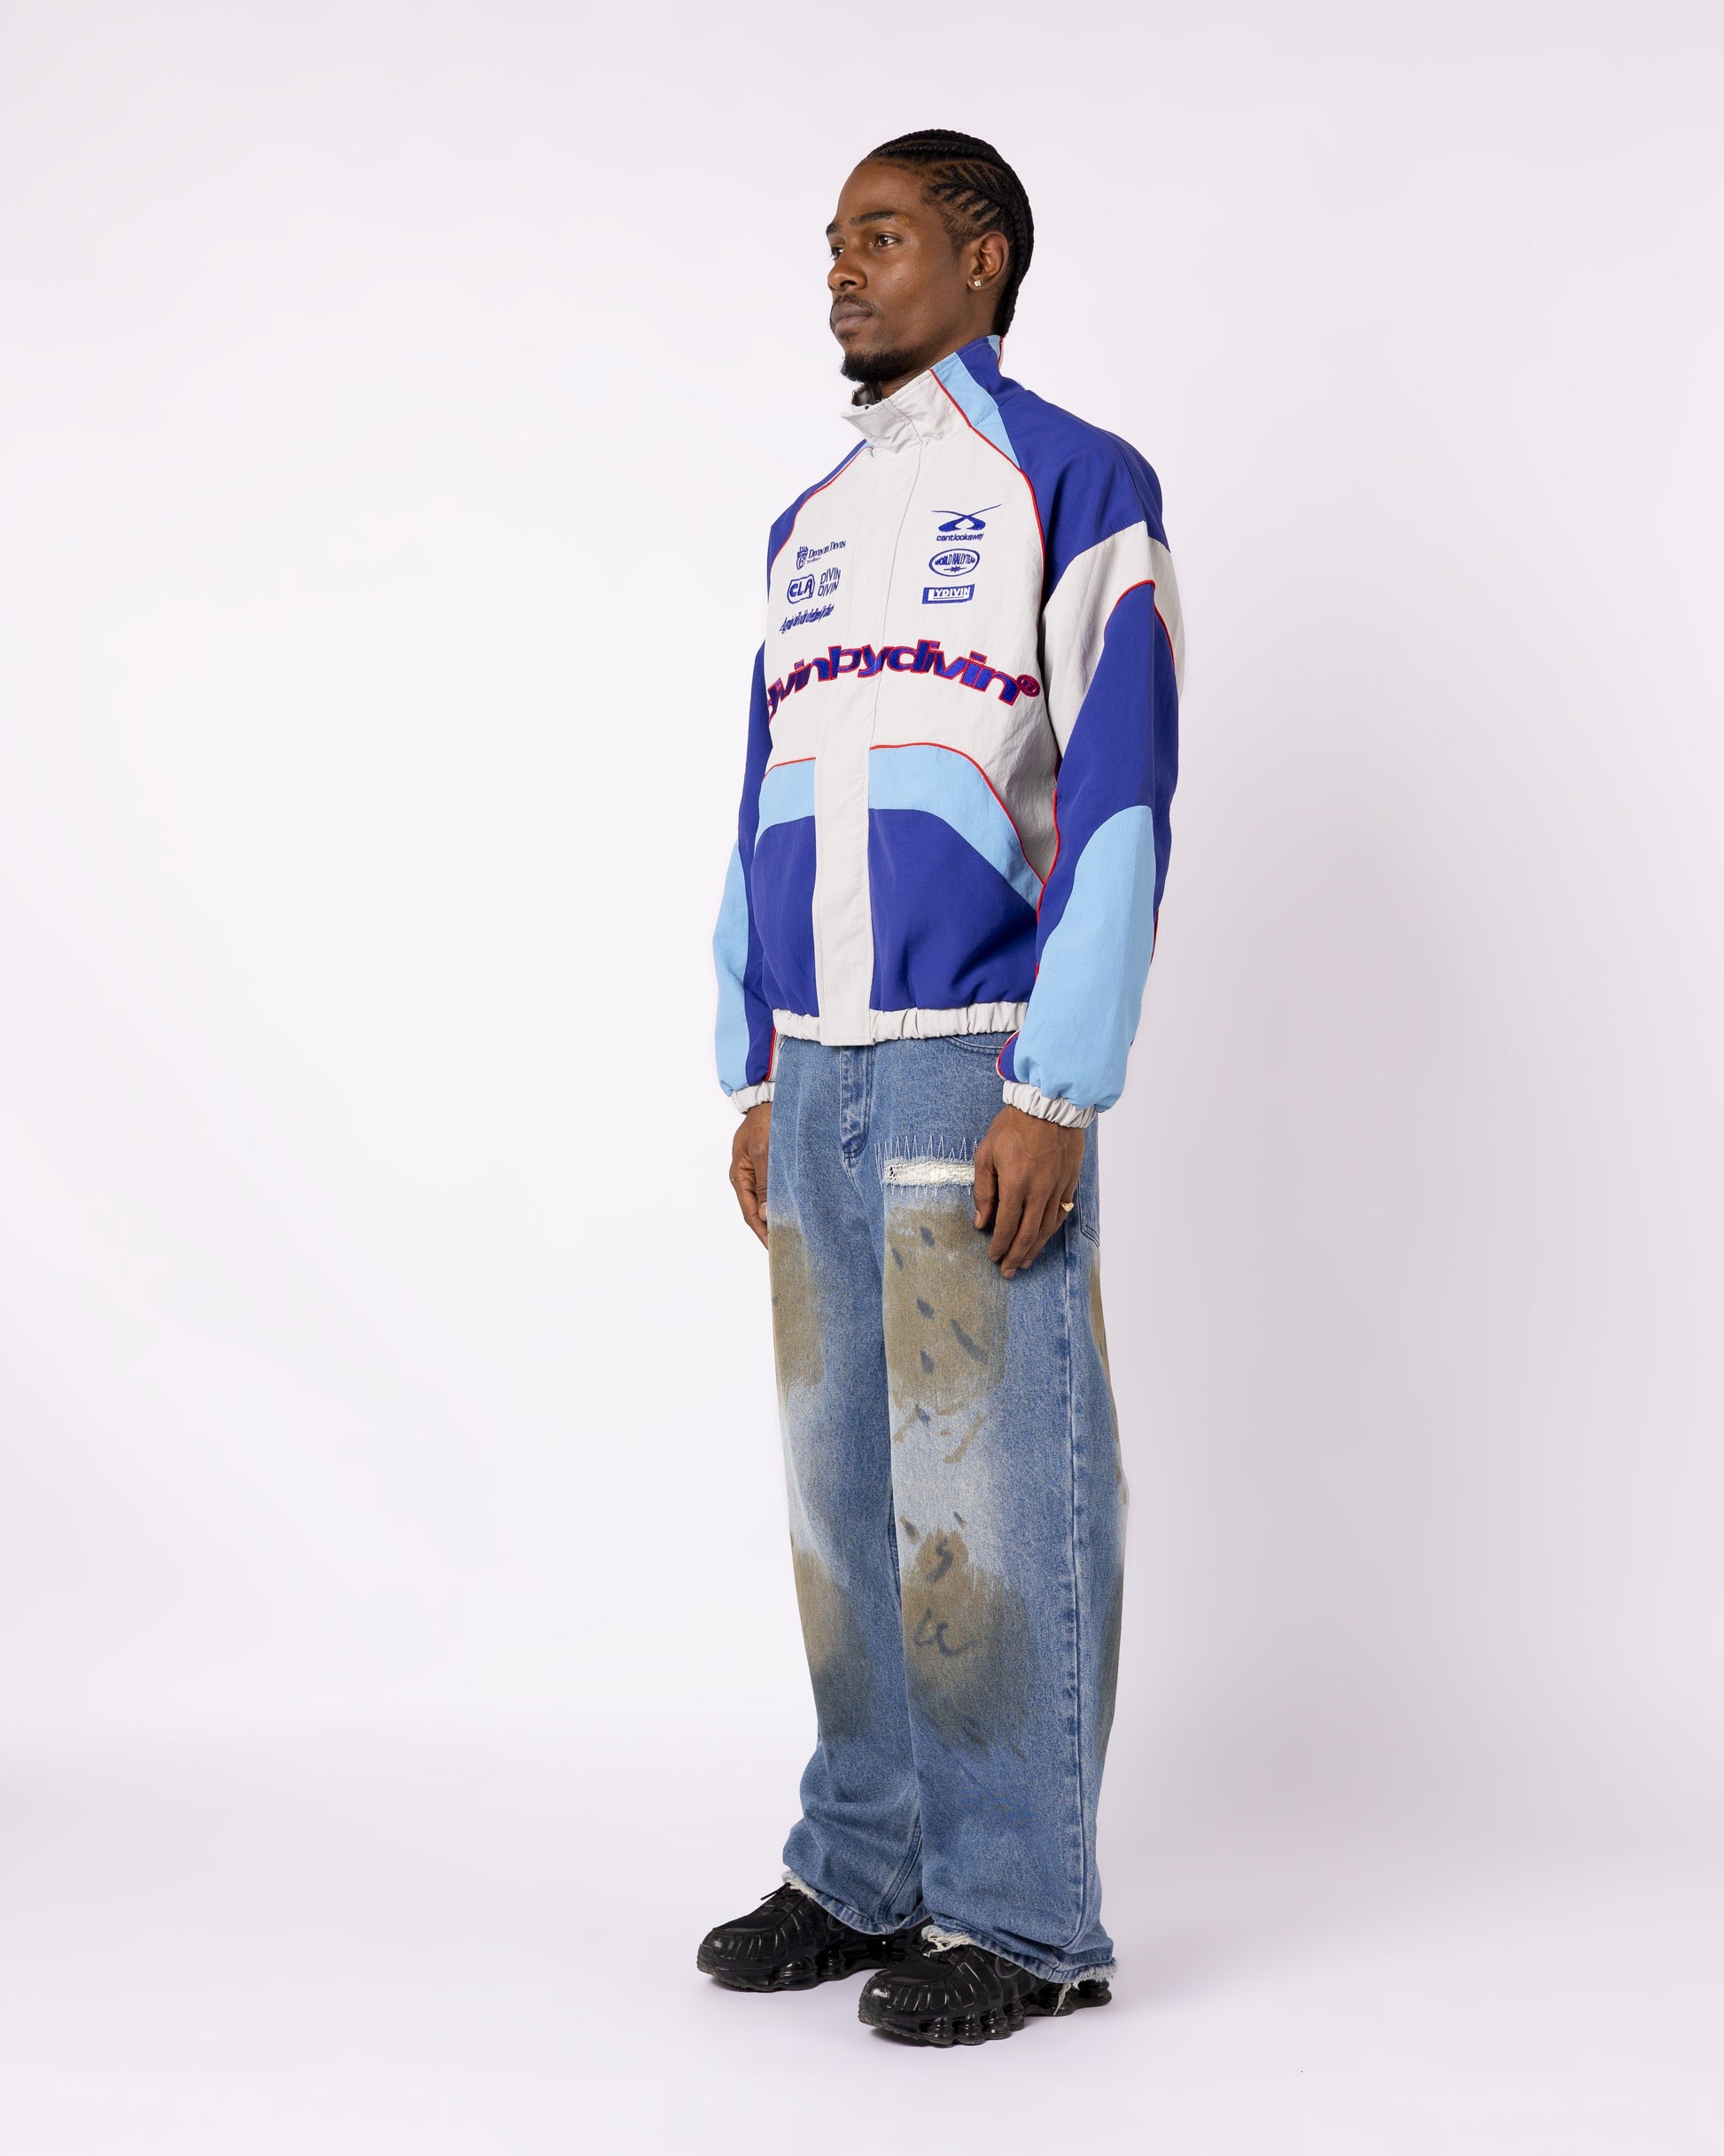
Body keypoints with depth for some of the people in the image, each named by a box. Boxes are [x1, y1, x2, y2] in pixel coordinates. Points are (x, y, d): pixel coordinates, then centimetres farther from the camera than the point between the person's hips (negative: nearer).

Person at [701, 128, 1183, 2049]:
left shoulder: (1075, 487, -1)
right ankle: (863, 1870, 21)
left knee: (990, 1486, -4)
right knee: (843, 1478, 9)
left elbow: (1119, 795, -9)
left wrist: (1055, 1094, -15)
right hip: (821, 1077, 7)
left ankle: (1023, 1917, 6)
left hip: (978, 1073, -6)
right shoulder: (807, 528, 19)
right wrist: (755, 1079, 15)